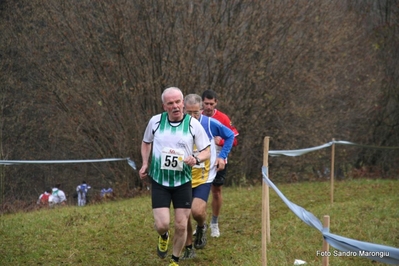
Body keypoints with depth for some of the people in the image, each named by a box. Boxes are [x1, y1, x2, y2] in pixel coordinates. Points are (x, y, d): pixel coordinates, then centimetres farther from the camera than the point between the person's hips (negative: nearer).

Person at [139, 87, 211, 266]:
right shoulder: (155, 121, -4)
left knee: (181, 226, 3)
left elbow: (206, 151, -2)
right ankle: (164, 236, 29)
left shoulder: (193, 124, -8)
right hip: (159, 181, 0)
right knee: (162, 224, -10)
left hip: (183, 182, 0)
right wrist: (145, 164, 3)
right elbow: (146, 142, 15)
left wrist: (196, 159, -23)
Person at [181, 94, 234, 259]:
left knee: (197, 211, -20)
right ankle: (188, 248, 22)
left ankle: (201, 227, 16)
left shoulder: (210, 123, -10)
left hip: (204, 176, -2)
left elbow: (230, 135, 6)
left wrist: (222, 156, -1)